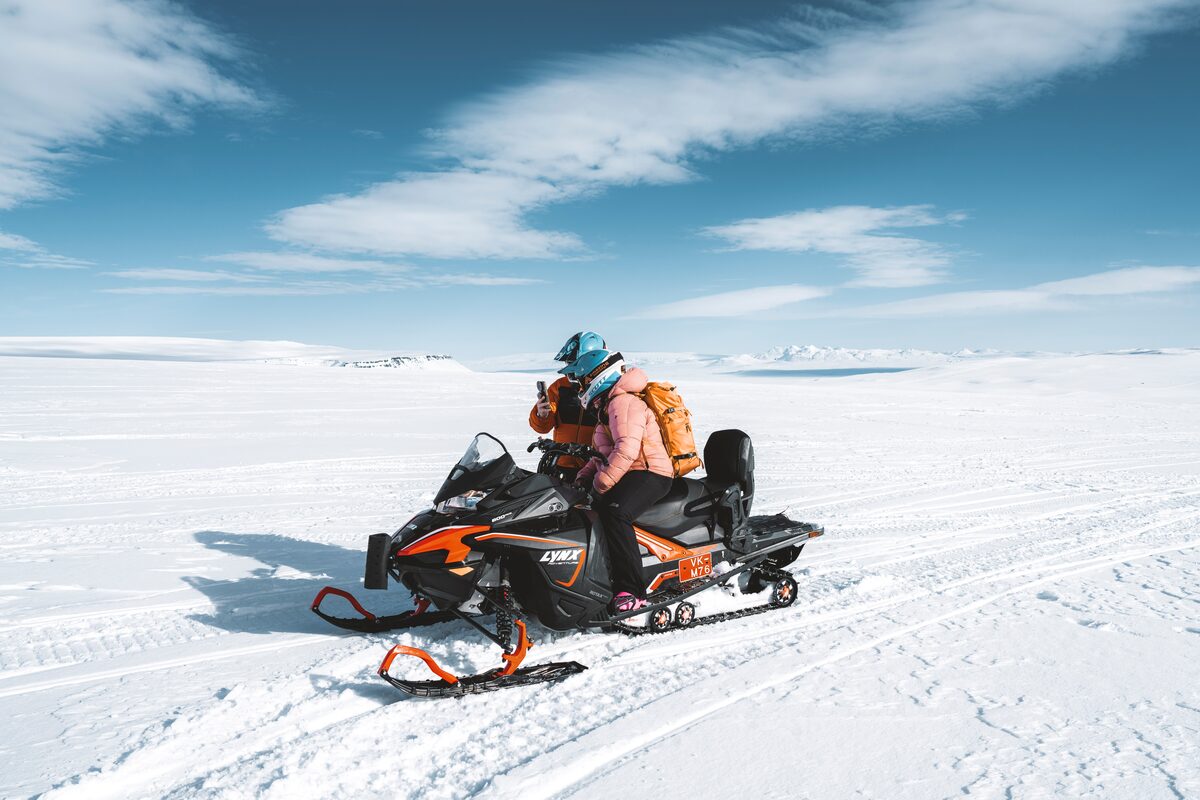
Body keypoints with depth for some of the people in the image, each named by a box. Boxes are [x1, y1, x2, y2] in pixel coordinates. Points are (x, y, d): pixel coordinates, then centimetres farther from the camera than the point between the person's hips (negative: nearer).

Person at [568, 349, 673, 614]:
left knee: (614, 512, -36)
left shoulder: (624, 402, -12)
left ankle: (632, 591, -35)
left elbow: (627, 450, -26)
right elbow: (605, 452, 27)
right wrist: (583, 476, 14)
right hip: (628, 475, 11)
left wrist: (602, 482, -24)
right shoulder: (610, 404, 22)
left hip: (650, 475, -11)